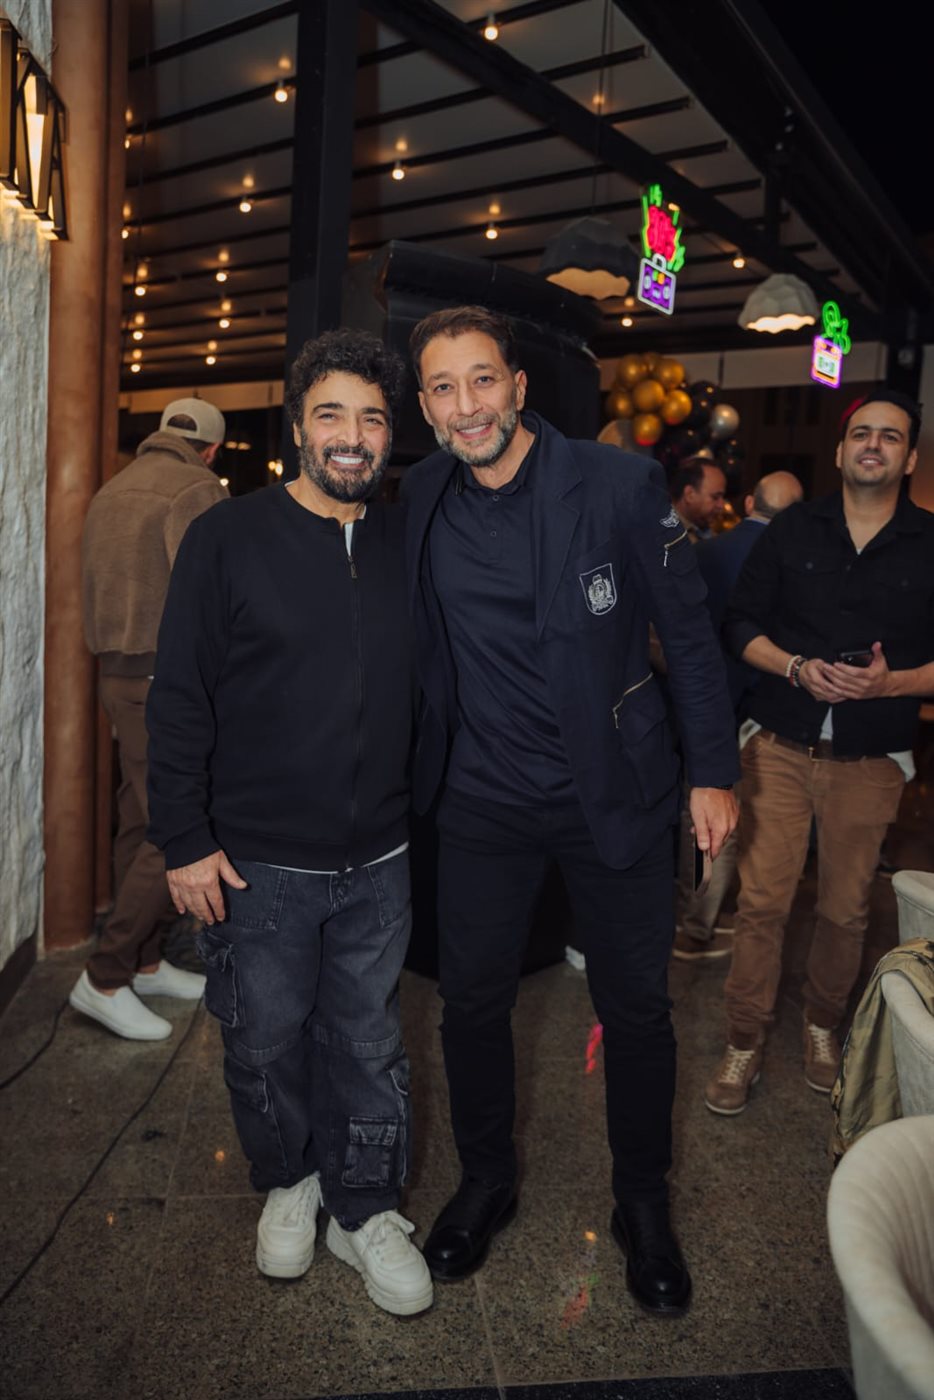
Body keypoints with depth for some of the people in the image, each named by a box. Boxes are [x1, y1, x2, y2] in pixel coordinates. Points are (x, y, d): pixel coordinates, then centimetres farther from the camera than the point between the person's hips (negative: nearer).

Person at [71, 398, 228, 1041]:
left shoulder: (112, 491, 16)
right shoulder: (197, 489, -10)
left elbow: (93, 593, 17)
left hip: (119, 674, 9)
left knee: (141, 824, 14)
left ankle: (145, 962, 23)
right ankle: (106, 978, 0)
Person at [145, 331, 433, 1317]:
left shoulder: (405, 547, 3)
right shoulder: (228, 539, -7)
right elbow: (180, 700, -7)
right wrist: (185, 841, -9)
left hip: (377, 862, 3)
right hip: (256, 863, -2)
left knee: (368, 1042, 14)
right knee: (266, 1042, 14)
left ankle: (365, 1207, 35)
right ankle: (287, 1183, 41)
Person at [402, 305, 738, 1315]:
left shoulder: (620, 484, -12)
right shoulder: (417, 501, -2)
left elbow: (688, 631, -5)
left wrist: (714, 770, -4)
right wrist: (416, 767, 8)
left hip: (614, 796, -2)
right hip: (485, 803, 3)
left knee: (636, 1008, 11)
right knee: (471, 1001, 12)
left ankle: (642, 1205, 36)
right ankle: (485, 1183, 38)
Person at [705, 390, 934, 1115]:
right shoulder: (792, 530, 5)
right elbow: (740, 623, 4)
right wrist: (797, 668, -13)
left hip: (870, 758, 0)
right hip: (780, 745, 0)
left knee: (846, 908, 10)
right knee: (762, 900, 0)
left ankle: (823, 1025, 35)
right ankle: (745, 1042, 16)